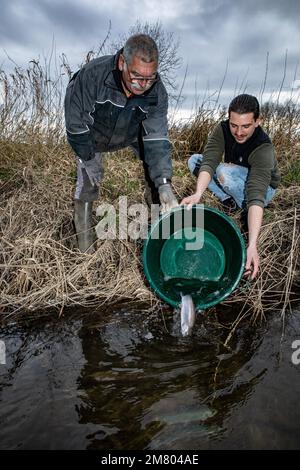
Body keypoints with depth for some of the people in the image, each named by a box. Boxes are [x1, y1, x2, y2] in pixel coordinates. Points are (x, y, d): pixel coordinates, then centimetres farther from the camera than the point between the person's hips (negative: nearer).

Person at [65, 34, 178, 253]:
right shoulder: (93, 74, -39)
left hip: (134, 132, 3)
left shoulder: (158, 92, -30)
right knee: (88, 179, -9)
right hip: (93, 133, -2)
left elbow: (157, 139, -31)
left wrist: (165, 184, -42)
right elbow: (75, 121, -27)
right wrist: (89, 160, -21)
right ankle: (84, 240, 10)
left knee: (157, 168, -8)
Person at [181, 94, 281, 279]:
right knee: (195, 160, -10)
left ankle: (247, 212, -13)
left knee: (225, 172, -36)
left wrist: (252, 245, -55)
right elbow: (209, 162, -33)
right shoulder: (223, 129, -21)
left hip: (263, 188, -6)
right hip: (236, 181, 6)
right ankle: (230, 202, -6)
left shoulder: (264, 149, -35)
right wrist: (198, 194, -54)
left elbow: (256, 196, -46)